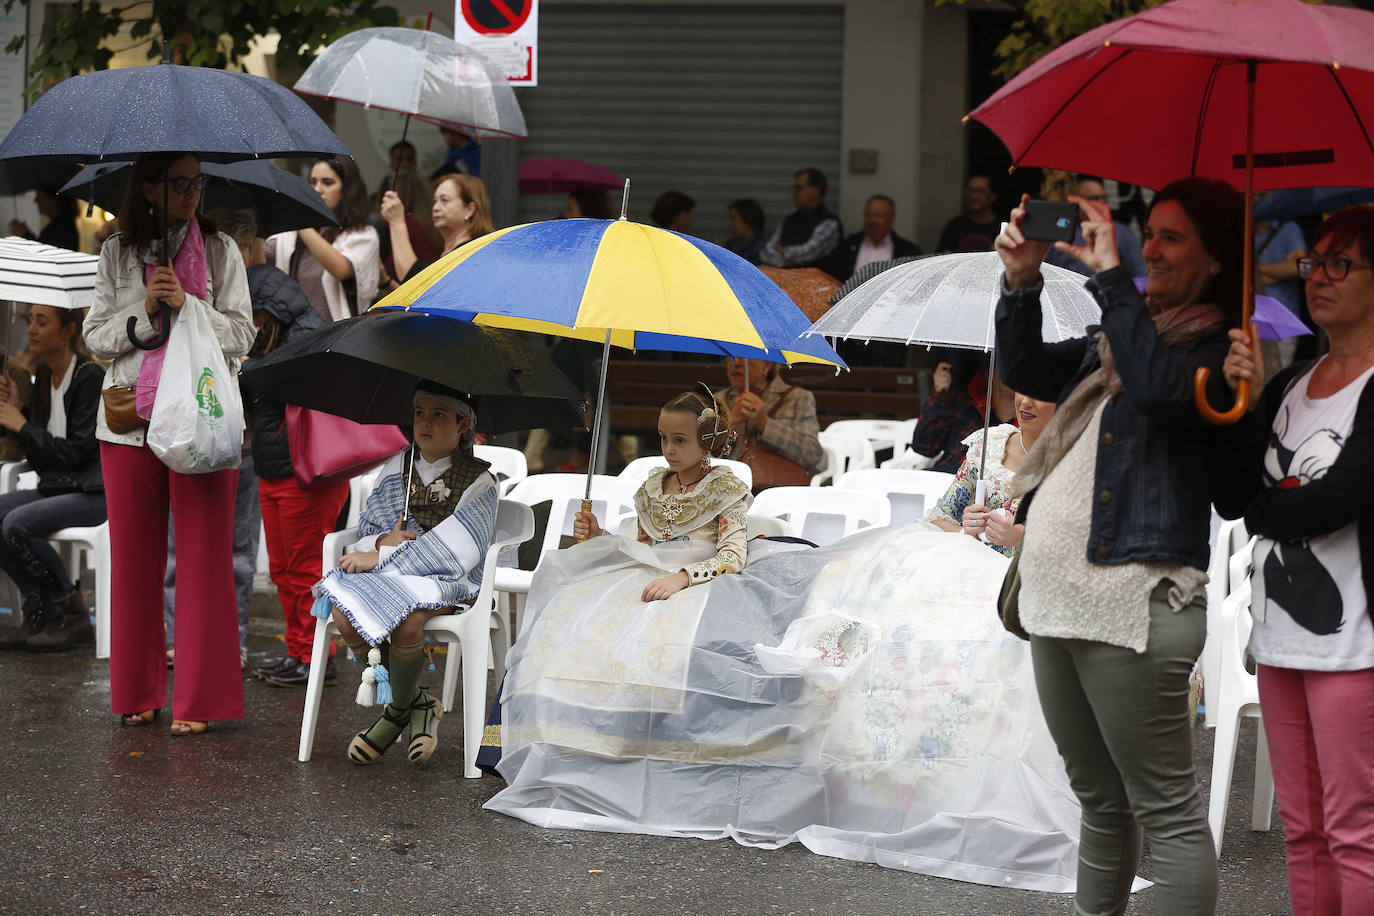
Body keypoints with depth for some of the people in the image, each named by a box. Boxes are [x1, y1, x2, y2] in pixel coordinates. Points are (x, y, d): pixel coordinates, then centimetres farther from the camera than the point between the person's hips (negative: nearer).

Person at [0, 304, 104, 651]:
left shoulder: (91, 376, -13)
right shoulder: (44, 377, 11)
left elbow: (79, 450, -18)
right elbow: (39, 457, 14)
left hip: (96, 492, -8)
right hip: (57, 486, 8)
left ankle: (71, 613, -11)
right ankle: (38, 612, -4)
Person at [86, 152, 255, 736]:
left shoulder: (221, 251, 6)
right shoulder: (117, 254, 8)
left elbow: (241, 336, 1)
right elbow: (96, 338, 6)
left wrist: (187, 305, -13)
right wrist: (144, 312, -10)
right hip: (129, 419, 1)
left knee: (204, 556, -4)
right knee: (135, 557, 4)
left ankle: (196, 700, 2)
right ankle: (137, 693, 16)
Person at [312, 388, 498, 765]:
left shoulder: (479, 482, -3)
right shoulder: (396, 468, 14)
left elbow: (455, 548, -14)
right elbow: (368, 526, 15)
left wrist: (381, 558, -18)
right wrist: (384, 542, -12)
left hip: (448, 579, -5)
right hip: (386, 575, 5)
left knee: (407, 619, -37)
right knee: (344, 613, -26)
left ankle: (397, 710, -8)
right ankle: (417, 703, -9)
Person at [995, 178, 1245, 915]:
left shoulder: (1219, 351, -7)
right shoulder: (1118, 339, 18)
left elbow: (1159, 388, -25)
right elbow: (1025, 370, 17)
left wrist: (1109, 275, -20)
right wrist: (1021, 282, 1)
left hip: (1134, 603, -9)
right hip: (1056, 599, 9)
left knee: (1166, 810, -6)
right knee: (1100, 800, 19)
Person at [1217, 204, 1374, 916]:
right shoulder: (1290, 384, 13)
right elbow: (1231, 500, 6)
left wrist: (1265, 511, -1)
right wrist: (1247, 403, -8)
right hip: (1280, 638, 8)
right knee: (1302, 830, 13)